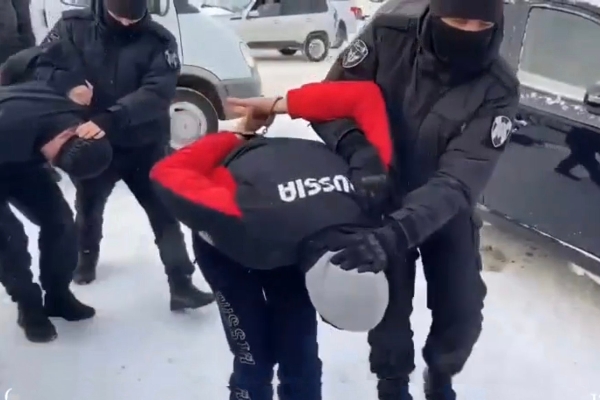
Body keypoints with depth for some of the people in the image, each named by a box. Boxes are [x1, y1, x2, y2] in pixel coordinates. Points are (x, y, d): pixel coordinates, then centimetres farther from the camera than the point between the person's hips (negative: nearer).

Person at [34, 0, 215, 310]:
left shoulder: (158, 40, -11)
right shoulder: (74, 27, -6)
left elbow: (157, 93, -24)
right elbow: (38, 65, -1)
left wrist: (108, 120, -37)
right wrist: (67, 84, -24)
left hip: (144, 147, -1)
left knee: (164, 212, -1)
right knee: (88, 207, 21)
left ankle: (181, 285, 7)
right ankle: (86, 257, 50)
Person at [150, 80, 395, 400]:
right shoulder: (250, 228, -47)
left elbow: (367, 95, -23)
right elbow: (168, 173, -32)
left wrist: (282, 105, -18)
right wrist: (236, 140, -19)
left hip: (292, 238, 4)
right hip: (228, 244, -3)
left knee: (301, 356, 2)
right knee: (254, 358, -7)